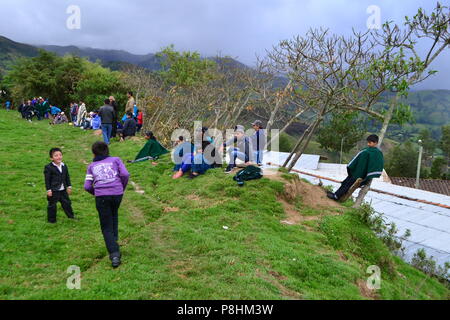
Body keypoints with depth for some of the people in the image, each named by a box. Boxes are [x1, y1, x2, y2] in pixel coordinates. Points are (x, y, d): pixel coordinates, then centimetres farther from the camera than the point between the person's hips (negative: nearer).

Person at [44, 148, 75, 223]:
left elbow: (67, 177, 14)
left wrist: (69, 186, 11)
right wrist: (48, 190, -14)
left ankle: (71, 216, 29)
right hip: (53, 191, -5)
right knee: (52, 205, 4)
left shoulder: (64, 166, 6)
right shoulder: (48, 167, -11)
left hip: (63, 190, 6)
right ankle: (51, 220, 18)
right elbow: (47, 180, -11)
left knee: (67, 203, 16)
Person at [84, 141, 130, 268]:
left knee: (106, 227, 5)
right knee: (114, 215, 30)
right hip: (117, 193, 1)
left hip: (101, 196, 0)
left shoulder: (91, 166, 18)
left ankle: (114, 254, -7)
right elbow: (125, 174, 0)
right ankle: (114, 238, 23)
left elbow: (87, 186, 10)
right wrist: (122, 188, 14)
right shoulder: (116, 160, 15)